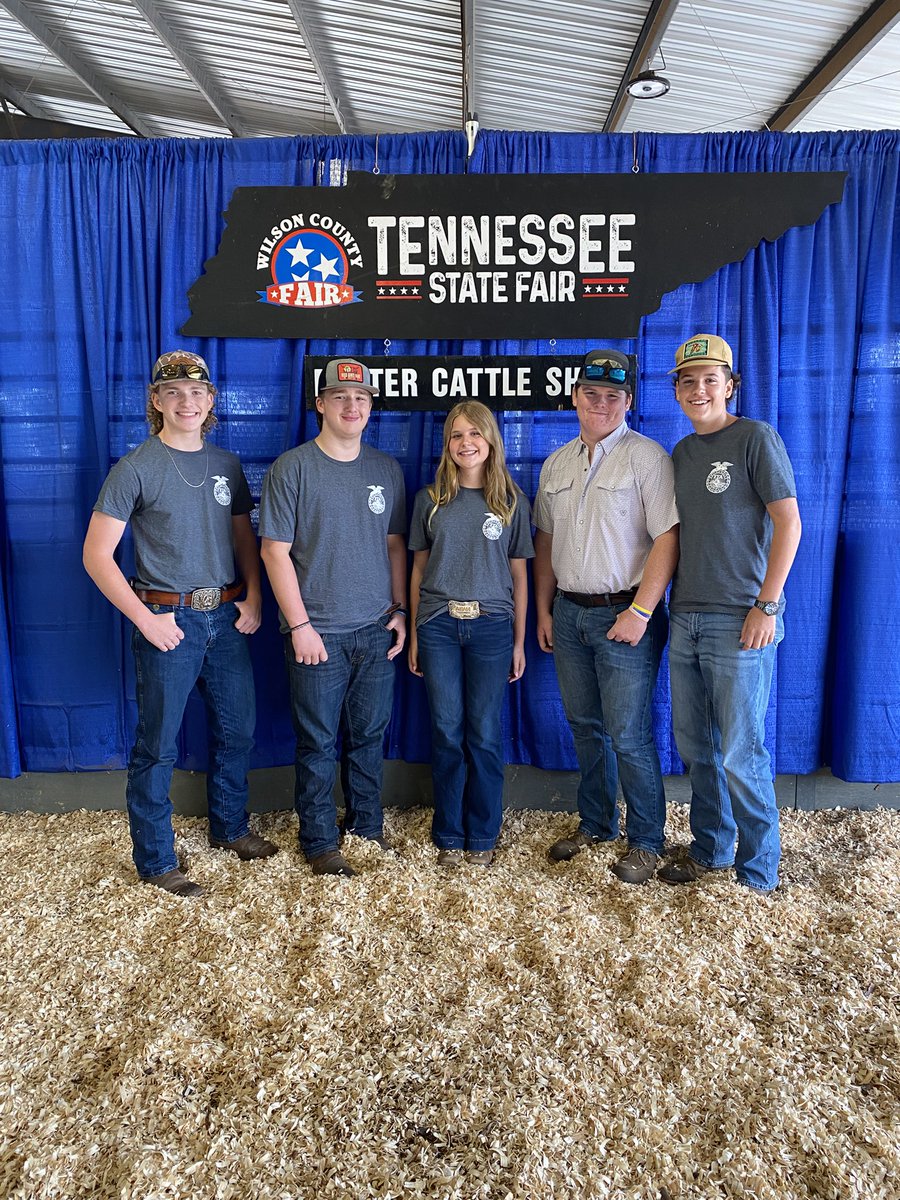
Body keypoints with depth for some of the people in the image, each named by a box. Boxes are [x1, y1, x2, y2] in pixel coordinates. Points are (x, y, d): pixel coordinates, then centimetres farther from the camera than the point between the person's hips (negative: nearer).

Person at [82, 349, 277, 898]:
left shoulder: (227, 464, 9)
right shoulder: (135, 468, -7)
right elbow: (97, 555, -9)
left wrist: (253, 597, 1)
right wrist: (145, 619, -14)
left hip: (227, 618, 6)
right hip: (169, 620, -5)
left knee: (238, 730, 15)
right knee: (158, 745, 3)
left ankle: (231, 828, 36)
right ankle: (156, 860, 19)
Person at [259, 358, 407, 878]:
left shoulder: (387, 469, 9)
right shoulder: (293, 468, -5)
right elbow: (275, 551, -7)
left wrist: (400, 610, 7)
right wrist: (299, 625, -11)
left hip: (376, 630, 4)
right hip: (318, 632, -4)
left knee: (370, 736, 13)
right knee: (318, 742, 5)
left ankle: (368, 825, 30)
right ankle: (320, 841, 20)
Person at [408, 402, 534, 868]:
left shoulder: (512, 502, 6)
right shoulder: (430, 499, 7)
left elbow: (518, 576, 7)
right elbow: (418, 569, 9)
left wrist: (519, 642, 5)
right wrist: (413, 634, 6)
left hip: (491, 625, 0)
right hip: (438, 625, 1)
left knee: (485, 736, 3)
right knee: (446, 734, 4)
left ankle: (482, 836, 20)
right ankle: (449, 837, 19)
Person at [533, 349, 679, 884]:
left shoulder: (647, 457, -8)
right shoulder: (557, 464, 12)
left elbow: (668, 538, -14)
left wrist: (640, 613, -19)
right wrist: (544, 610, 13)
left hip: (624, 614, -6)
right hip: (568, 613, 6)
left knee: (628, 734, -2)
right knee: (585, 726, 15)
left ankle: (647, 841, 15)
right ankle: (596, 824, 32)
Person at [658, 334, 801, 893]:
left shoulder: (756, 438, -4)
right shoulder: (681, 452, 15)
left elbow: (788, 522, -8)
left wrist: (767, 605, -13)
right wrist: (665, 602, 13)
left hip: (740, 621, -7)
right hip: (686, 617, 7)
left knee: (741, 753, -2)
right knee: (694, 744, 13)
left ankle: (758, 874, 14)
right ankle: (709, 851, 30)